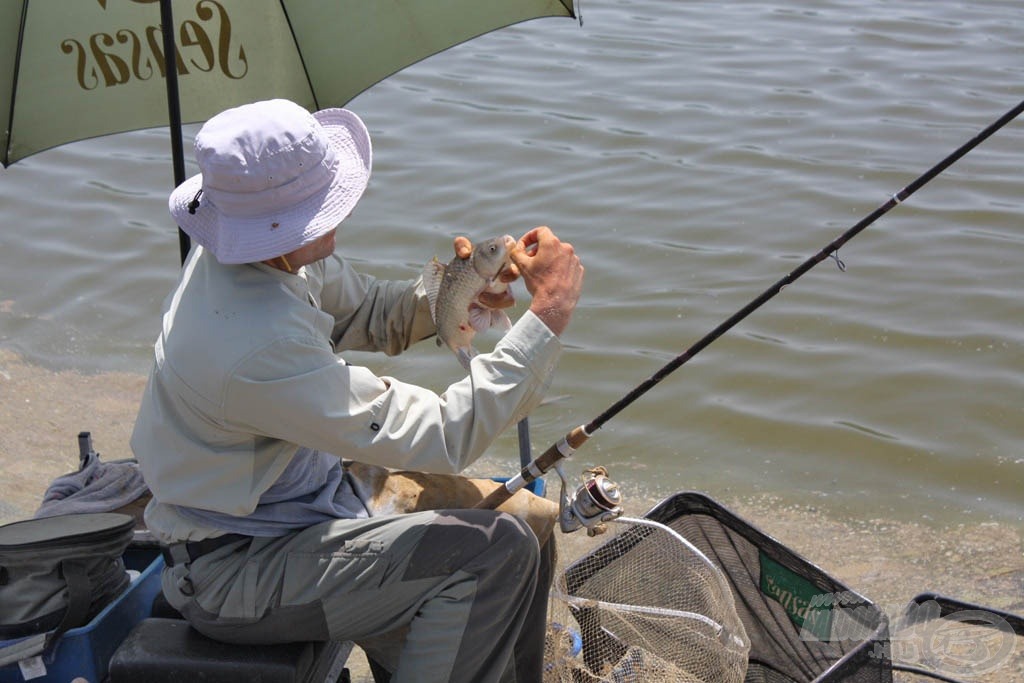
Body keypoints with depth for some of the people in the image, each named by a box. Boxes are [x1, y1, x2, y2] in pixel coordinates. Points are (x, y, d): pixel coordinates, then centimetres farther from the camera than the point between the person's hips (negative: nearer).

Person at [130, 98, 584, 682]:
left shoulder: (259, 255, -7)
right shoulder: (261, 347, -35)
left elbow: (371, 315, 11)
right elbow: (443, 438, -30)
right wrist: (550, 312, -27)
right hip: (234, 574, -9)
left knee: (529, 522, 5)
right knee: (497, 552, -20)